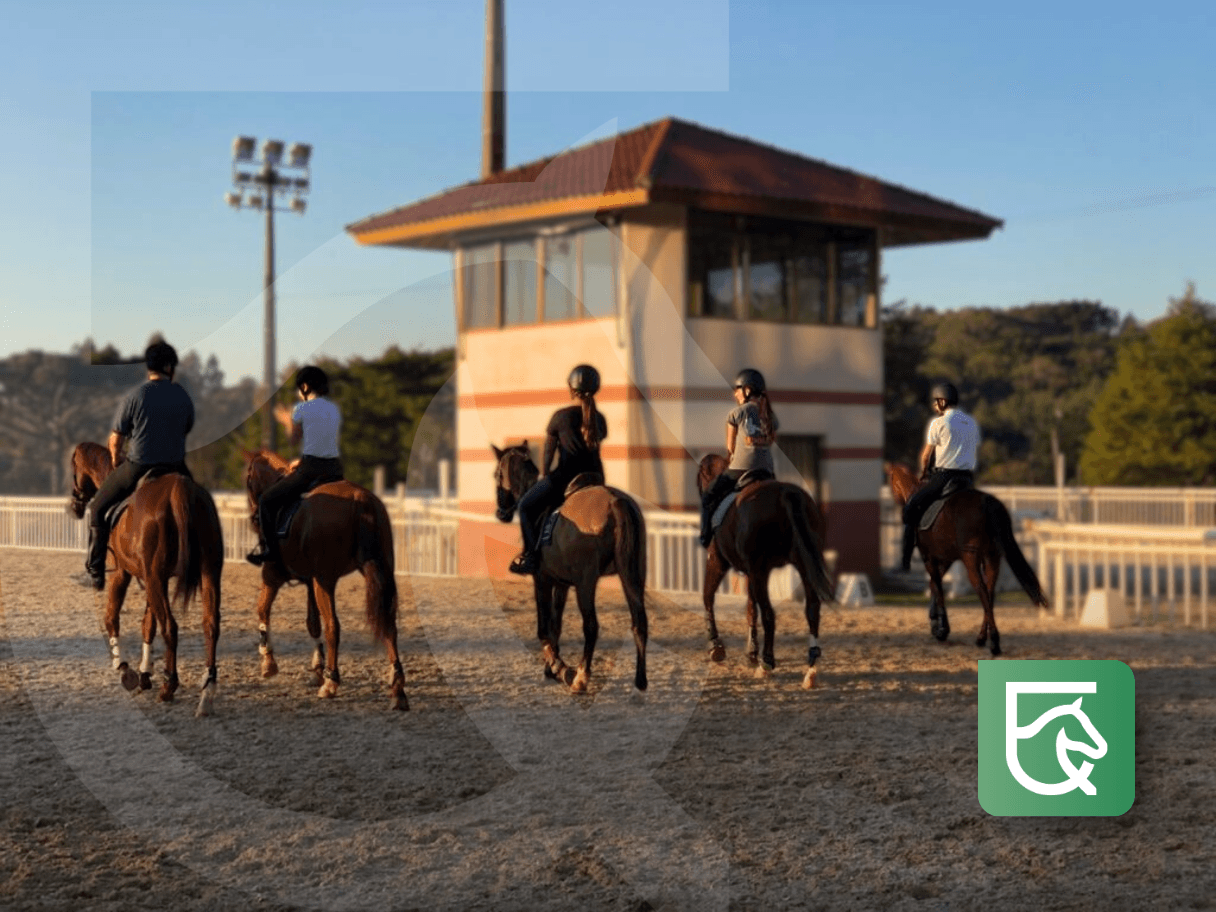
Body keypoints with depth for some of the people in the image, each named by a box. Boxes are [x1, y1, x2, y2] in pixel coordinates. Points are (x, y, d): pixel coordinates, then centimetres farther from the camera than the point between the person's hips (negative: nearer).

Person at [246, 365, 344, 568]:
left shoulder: (302, 409, -6)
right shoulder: (334, 409, 13)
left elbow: (295, 438, 5)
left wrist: (286, 420, 23)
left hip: (310, 470, -6)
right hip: (334, 471, 6)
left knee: (267, 500, 7)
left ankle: (268, 548, 4)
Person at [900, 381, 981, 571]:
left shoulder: (939, 422, -6)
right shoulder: (972, 423, 14)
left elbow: (926, 455, -2)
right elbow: (976, 452, 18)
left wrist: (923, 473, 15)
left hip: (942, 476, -6)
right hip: (966, 476, 6)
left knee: (911, 508, 3)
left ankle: (906, 559, -3)